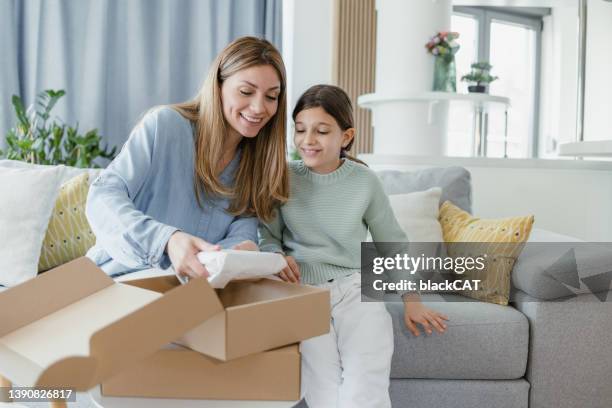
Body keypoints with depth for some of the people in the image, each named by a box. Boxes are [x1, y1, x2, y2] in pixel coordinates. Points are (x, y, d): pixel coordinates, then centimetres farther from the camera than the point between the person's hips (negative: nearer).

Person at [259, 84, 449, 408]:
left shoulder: (365, 181, 0)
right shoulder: (284, 178, 1)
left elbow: (393, 243, 11)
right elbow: (267, 236, 8)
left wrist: (412, 302, 11)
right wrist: (277, 256, -15)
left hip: (356, 291, 0)